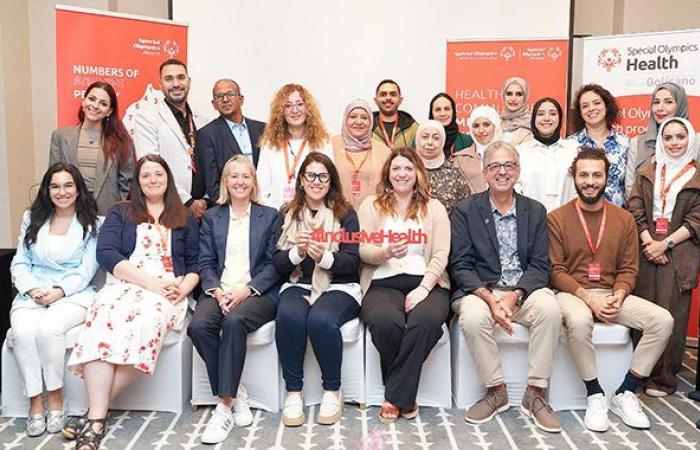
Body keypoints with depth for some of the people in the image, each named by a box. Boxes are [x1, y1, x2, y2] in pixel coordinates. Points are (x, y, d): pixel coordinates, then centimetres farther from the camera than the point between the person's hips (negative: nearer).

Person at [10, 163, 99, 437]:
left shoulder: (91, 224, 6)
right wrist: (32, 289, -8)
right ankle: (35, 403, -17)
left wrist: (59, 291, -16)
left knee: (48, 328, -33)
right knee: (24, 331, -30)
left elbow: (86, 270, -1)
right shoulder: (32, 219, 16)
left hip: (73, 293, -2)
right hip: (32, 293, 3)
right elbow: (19, 263, 10)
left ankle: (56, 397, -14)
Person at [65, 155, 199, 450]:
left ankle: (95, 412, -28)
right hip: (123, 285, 1)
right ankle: (97, 417, -36)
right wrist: (149, 281, -11)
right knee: (103, 321, -34)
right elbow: (106, 254, 2)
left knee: (146, 320, -36)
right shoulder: (120, 213, 18)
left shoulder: (185, 219, 21)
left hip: (167, 291, 0)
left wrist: (183, 288, -7)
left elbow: (195, 263, 16)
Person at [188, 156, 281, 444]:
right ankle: (235, 393, -13)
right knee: (198, 325, -29)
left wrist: (246, 289, -12)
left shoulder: (270, 216, 13)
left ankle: (224, 408, -28)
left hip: (257, 292, -2)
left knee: (234, 321, -35)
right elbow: (205, 263, 10)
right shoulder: (211, 217, 19)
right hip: (219, 291, 3)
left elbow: (273, 264, 4)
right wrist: (217, 291, -10)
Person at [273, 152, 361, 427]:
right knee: (289, 316, -32)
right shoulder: (287, 214, 13)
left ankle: (332, 390, -11)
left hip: (339, 287, -2)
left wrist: (325, 257, -21)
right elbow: (278, 264, 6)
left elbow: (352, 262, -2)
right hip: (298, 285, 2)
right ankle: (293, 391, -16)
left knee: (321, 319, -33)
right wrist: (297, 252, -15)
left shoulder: (345, 214, 7)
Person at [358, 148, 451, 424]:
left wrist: (423, 288, -13)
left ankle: (396, 397, -16)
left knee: (426, 320, -35)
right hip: (383, 283, 0)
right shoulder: (371, 205, 16)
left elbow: (441, 254, 4)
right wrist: (386, 252, -19)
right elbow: (363, 250, 5)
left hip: (427, 283, 1)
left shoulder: (434, 208, 16)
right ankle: (404, 398, -8)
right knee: (385, 321, -35)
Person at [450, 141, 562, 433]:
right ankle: (496, 391, -10)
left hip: (524, 291, 2)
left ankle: (535, 394, -13)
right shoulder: (464, 210, 4)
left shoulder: (536, 211, 10)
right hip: (479, 290, -1)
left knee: (549, 307, -30)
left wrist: (514, 296, -16)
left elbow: (540, 265, 2)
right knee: (473, 316, -33)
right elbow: (460, 266, -3)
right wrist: (490, 298, -19)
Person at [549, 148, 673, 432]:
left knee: (663, 320, -18)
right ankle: (595, 396, -16)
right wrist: (587, 296, -18)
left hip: (612, 295, 4)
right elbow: (555, 270, -6)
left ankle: (625, 394, -6)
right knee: (579, 320, -38)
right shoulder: (557, 218, -2)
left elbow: (629, 269, 8)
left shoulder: (624, 219, 9)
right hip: (572, 293, -4)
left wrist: (617, 297, -12)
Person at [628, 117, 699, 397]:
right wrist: (648, 241, -8)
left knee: (671, 315, -3)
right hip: (646, 251, 2)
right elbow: (636, 210, 6)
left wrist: (665, 244, -9)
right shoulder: (646, 174, 14)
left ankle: (663, 378, 5)